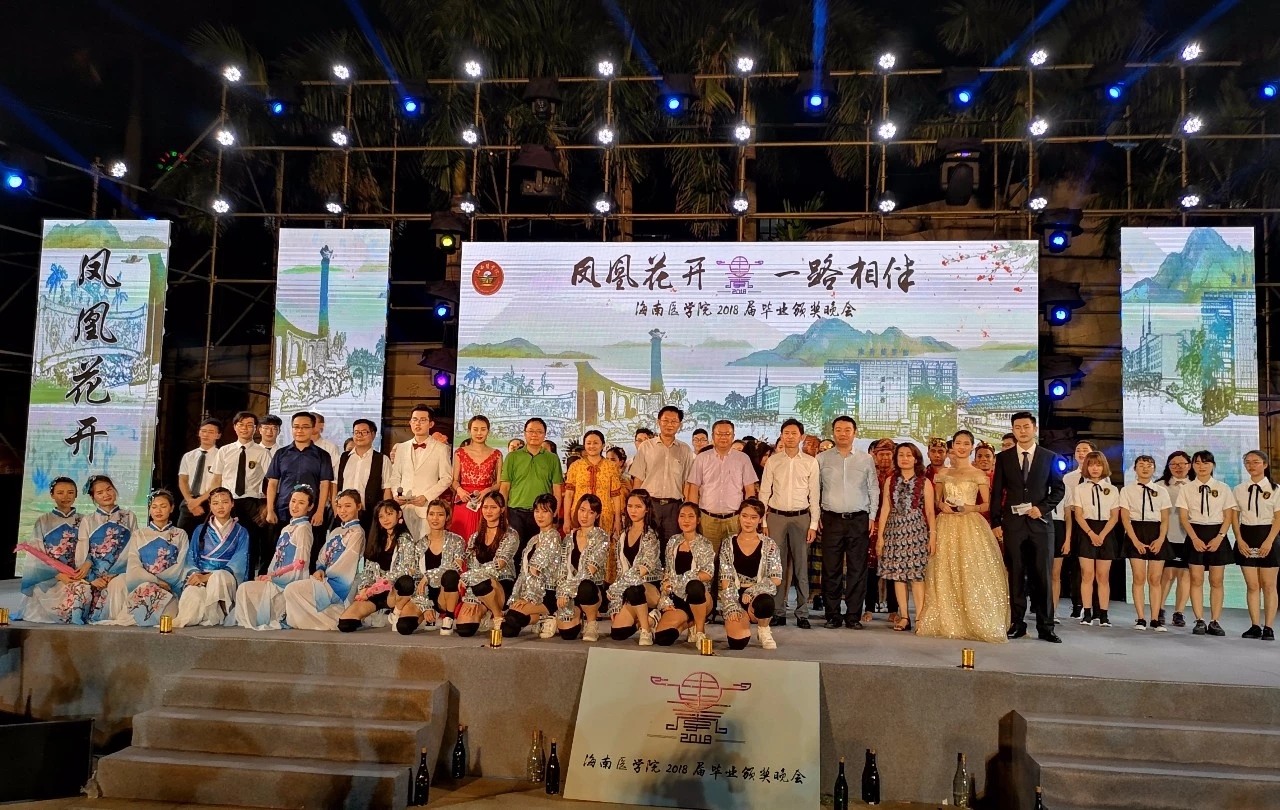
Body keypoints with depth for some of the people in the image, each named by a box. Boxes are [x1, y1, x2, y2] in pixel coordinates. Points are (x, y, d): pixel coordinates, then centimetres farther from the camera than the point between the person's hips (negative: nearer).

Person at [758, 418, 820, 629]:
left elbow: (814, 495, 4)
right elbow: (764, 492, 5)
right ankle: (778, 612, 10)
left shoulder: (810, 462, 3)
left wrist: (813, 524, -1)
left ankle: (802, 614, 10)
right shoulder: (773, 461, 4)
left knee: (801, 567, 3)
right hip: (776, 517, 1)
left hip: (801, 518, 0)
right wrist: (764, 522, 1)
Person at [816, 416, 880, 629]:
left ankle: (854, 616, 8)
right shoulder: (822, 459, 7)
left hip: (859, 520, 0)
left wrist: (872, 516, 5)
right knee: (831, 570, 0)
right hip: (831, 519, 0)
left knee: (857, 570, 0)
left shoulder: (866, 459, 9)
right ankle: (832, 616, 8)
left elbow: (874, 489, 12)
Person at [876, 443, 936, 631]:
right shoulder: (890, 481, 11)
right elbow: (885, 509, 9)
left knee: (916, 574, -7)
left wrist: (932, 536, -5)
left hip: (916, 530, -3)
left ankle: (920, 617, -4)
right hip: (894, 529, 3)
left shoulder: (924, 482, 4)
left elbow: (930, 512, 2)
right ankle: (903, 617, 7)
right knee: (897, 573, 1)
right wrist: (880, 536, 5)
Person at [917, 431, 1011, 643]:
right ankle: (947, 621, 8)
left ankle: (975, 623, 0)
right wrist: (942, 506, -3)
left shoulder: (978, 475, 4)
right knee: (945, 574, 1)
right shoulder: (942, 474, 11)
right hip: (946, 526, 3)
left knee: (972, 574, -7)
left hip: (971, 526, -3)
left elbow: (987, 505, 4)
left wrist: (972, 508, -14)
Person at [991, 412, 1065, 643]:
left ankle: (1045, 627, 7)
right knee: (1015, 576, 3)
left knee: (1043, 576, 1)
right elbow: (996, 493, 6)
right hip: (1012, 523, 0)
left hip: (1040, 523, 0)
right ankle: (1017, 624, 10)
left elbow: (1058, 489, 7)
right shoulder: (1003, 458, 7)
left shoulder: (1049, 457, 7)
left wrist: (1042, 508, -9)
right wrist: (996, 522, 0)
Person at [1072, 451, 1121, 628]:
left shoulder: (1112, 489, 8)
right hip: (1086, 532, -1)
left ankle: (1103, 615, 4)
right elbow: (1078, 515, -1)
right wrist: (1091, 533, -14)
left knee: (1103, 576, 2)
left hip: (1106, 532, 1)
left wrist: (1102, 535, -10)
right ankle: (1087, 614, 0)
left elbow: (1114, 516, 2)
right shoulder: (1080, 489, 5)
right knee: (1087, 575, -3)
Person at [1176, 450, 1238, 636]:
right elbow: (1183, 516, 0)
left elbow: (1228, 516, 2)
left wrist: (1219, 537, -11)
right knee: (1196, 580, -2)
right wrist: (1195, 539, -12)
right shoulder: (1187, 490, 4)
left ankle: (1215, 622, 8)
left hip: (1217, 535, 0)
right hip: (1195, 535, 0)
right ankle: (1199, 621, 3)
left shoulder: (1223, 489, 5)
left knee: (1216, 581, 2)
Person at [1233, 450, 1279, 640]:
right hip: (1246, 537, 3)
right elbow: (1235, 517, 7)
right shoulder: (1240, 489, 8)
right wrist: (1239, 540, -4)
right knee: (1252, 585, 4)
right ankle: (1255, 626, 8)